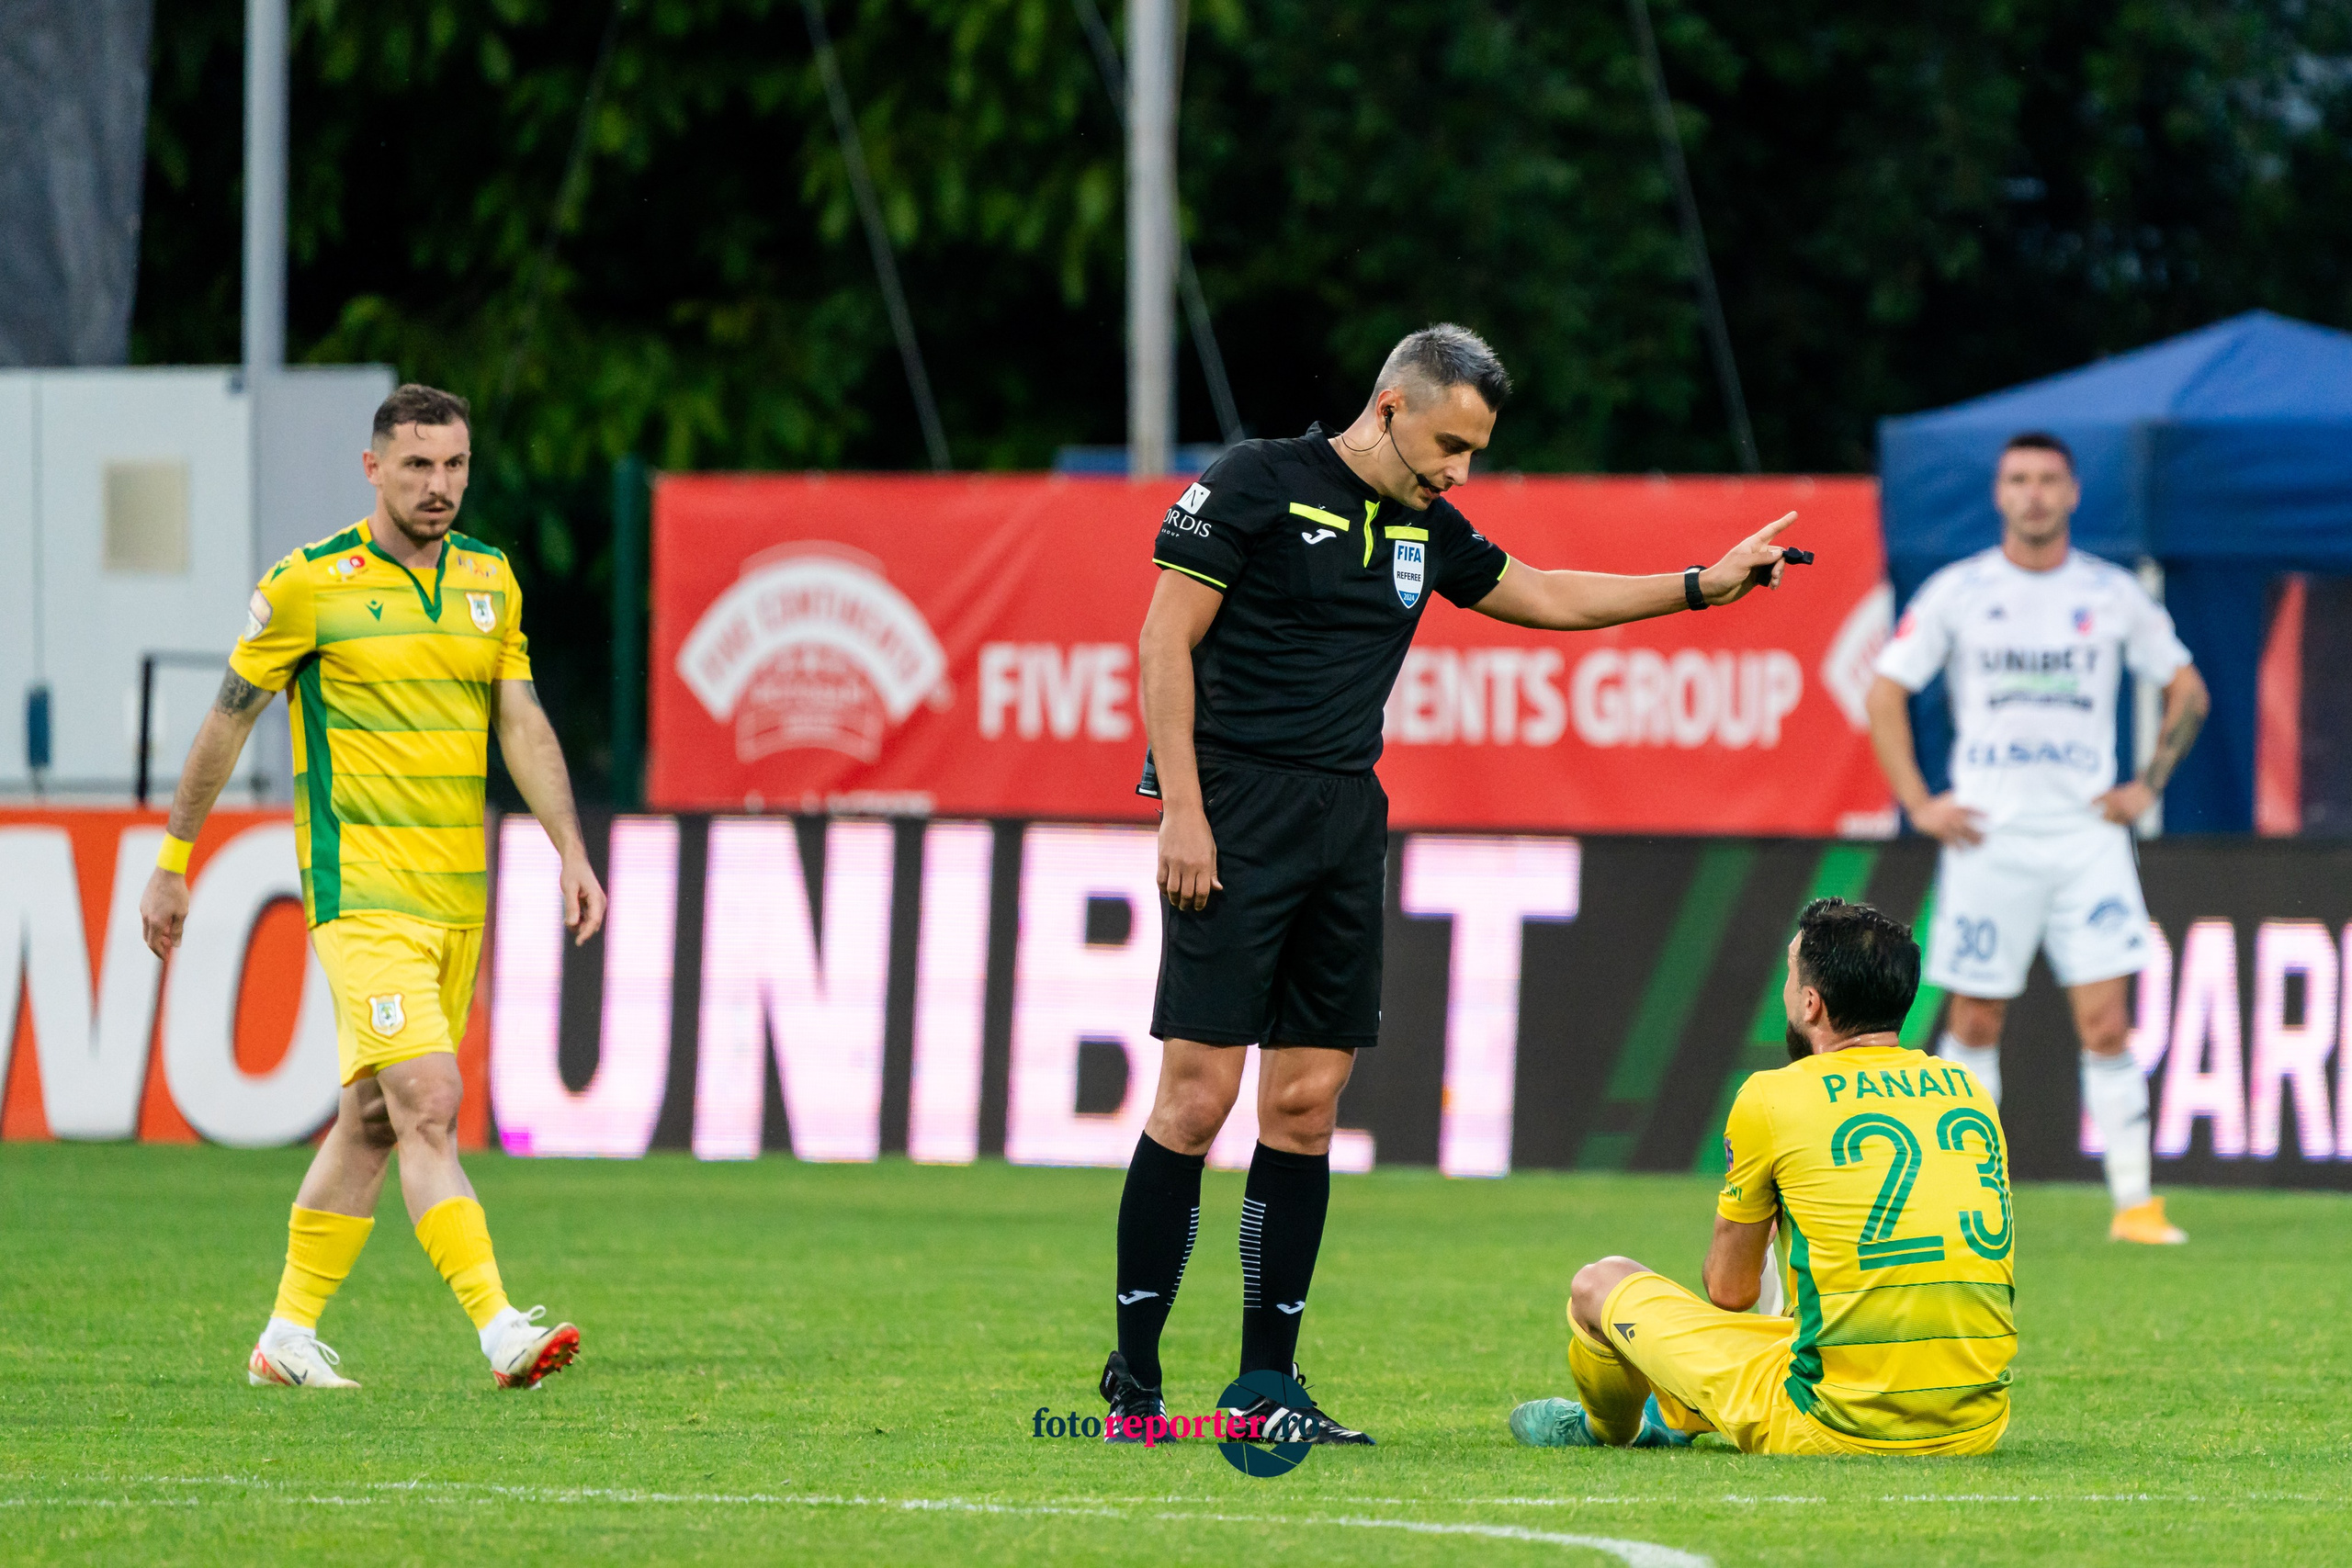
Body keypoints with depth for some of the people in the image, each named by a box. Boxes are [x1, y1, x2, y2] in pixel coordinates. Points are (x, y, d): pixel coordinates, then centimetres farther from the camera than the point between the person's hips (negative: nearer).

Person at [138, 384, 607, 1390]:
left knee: (374, 1117, 11)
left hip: (458, 893, 6)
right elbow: (228, 720, 1)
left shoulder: (490, 579, 9)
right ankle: (500, 1333, -24)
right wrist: (172, 862, 5)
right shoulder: (308, 585, -7)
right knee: (429, 1102, -17)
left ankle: (289, 1335, 20)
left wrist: (571, 852, -1)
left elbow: (521, 724, 11)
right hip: (362, 889, -6)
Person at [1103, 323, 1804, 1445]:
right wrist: (1182, 809, -15)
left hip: (1349, 823, 7)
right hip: (1238, 814, -7)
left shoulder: (1425, 530, 15)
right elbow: (1165, 641, -8)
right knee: (1198, 1093, -10)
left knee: (1307, 1102, 4)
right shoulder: (1259, 485, -6)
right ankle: (1132, 1381, -5)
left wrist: (1700, 587, 28)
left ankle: (1268, 1384, 9)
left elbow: (1543, 596, 31)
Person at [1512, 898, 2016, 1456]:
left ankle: (1607, 1429, 47)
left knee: (1599, 1286, 16)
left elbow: (1729, 1290, 6)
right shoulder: (1971, 1091, 10)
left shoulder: (1772, 1096, -4)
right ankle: (1669, 1419, 61)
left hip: (1841, 1428, -6)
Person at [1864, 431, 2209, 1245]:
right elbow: (1885, 692, 7)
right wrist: (1918, 804, -1)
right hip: (1988, 838, 0)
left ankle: (2133, 1201, -6)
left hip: (2087, 834, 0)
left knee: (2106, 1022, -8)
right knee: (1974, 1024, 3)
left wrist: (2147, 786, 5)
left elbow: (2187, 690, 16)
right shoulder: (1956, 592, 2)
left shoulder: (2114, 595, 5)